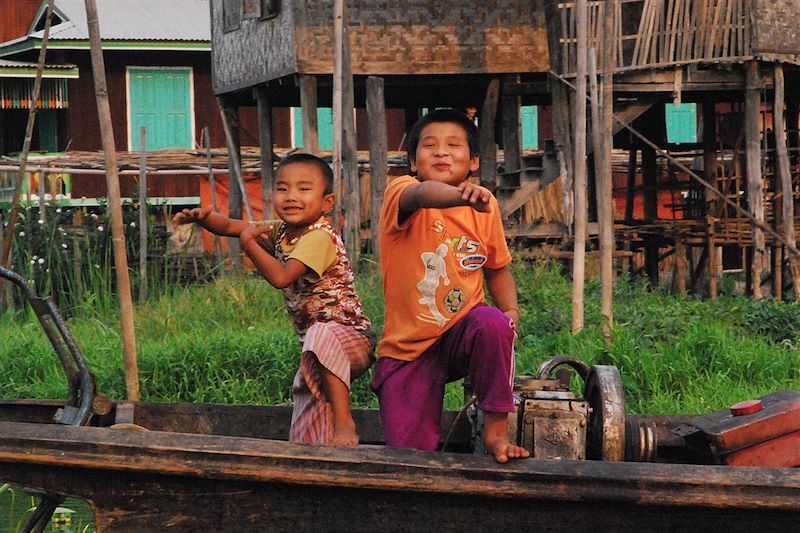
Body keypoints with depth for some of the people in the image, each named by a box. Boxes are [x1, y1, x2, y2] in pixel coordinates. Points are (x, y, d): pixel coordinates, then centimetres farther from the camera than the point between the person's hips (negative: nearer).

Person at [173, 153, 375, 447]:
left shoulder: (319, 237, -20)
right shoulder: (279, 231, 8)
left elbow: (281, 277, -30)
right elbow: (229, 226, 9)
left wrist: (249, 243, -19)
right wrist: (204, 216, -12)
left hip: (351, 336, -9)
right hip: (317, 345, 9)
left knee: (322, 336, -43)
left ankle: (344, 422, -39)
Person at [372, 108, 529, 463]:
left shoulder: (485, 208, 1)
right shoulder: (400, 193, -13)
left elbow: (498, 268, 15)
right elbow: (421, 195, -39)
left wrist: (510, 311, -6)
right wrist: (462, 195, -61)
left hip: (464, 335, 2)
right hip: (408, 350, -2)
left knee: (493, 324, -34)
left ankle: (496, 431, -19)